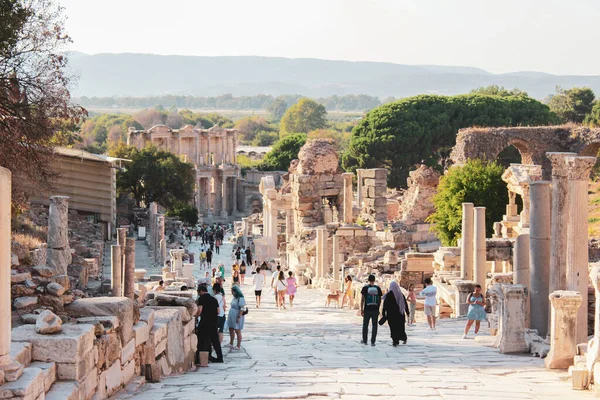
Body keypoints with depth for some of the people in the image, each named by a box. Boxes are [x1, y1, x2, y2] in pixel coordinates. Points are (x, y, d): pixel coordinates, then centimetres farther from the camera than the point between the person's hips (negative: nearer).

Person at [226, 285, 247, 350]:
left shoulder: (241, 299, -17)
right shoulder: (234, 298, 13)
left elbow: (242, 309, -21)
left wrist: (239, 317, -23)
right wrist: (229, 316, 21)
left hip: (237, 317, -10)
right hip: (232, 317, 10)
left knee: (237, 331, -4)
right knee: (231, 330, 16)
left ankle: (238, 346, 2)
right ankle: (231, 344, 28)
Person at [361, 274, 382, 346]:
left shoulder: (365, 288, -4)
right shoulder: (378, 288, 1)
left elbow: (362, 299, -4)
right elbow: (380, 300, 5)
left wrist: (361, 309, 2)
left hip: (367, 309, -1)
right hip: (375, 309, 1)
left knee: (365, 325, 12)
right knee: (374, 326, 5)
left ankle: (364, 340, 19)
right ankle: (373, 341, 3)